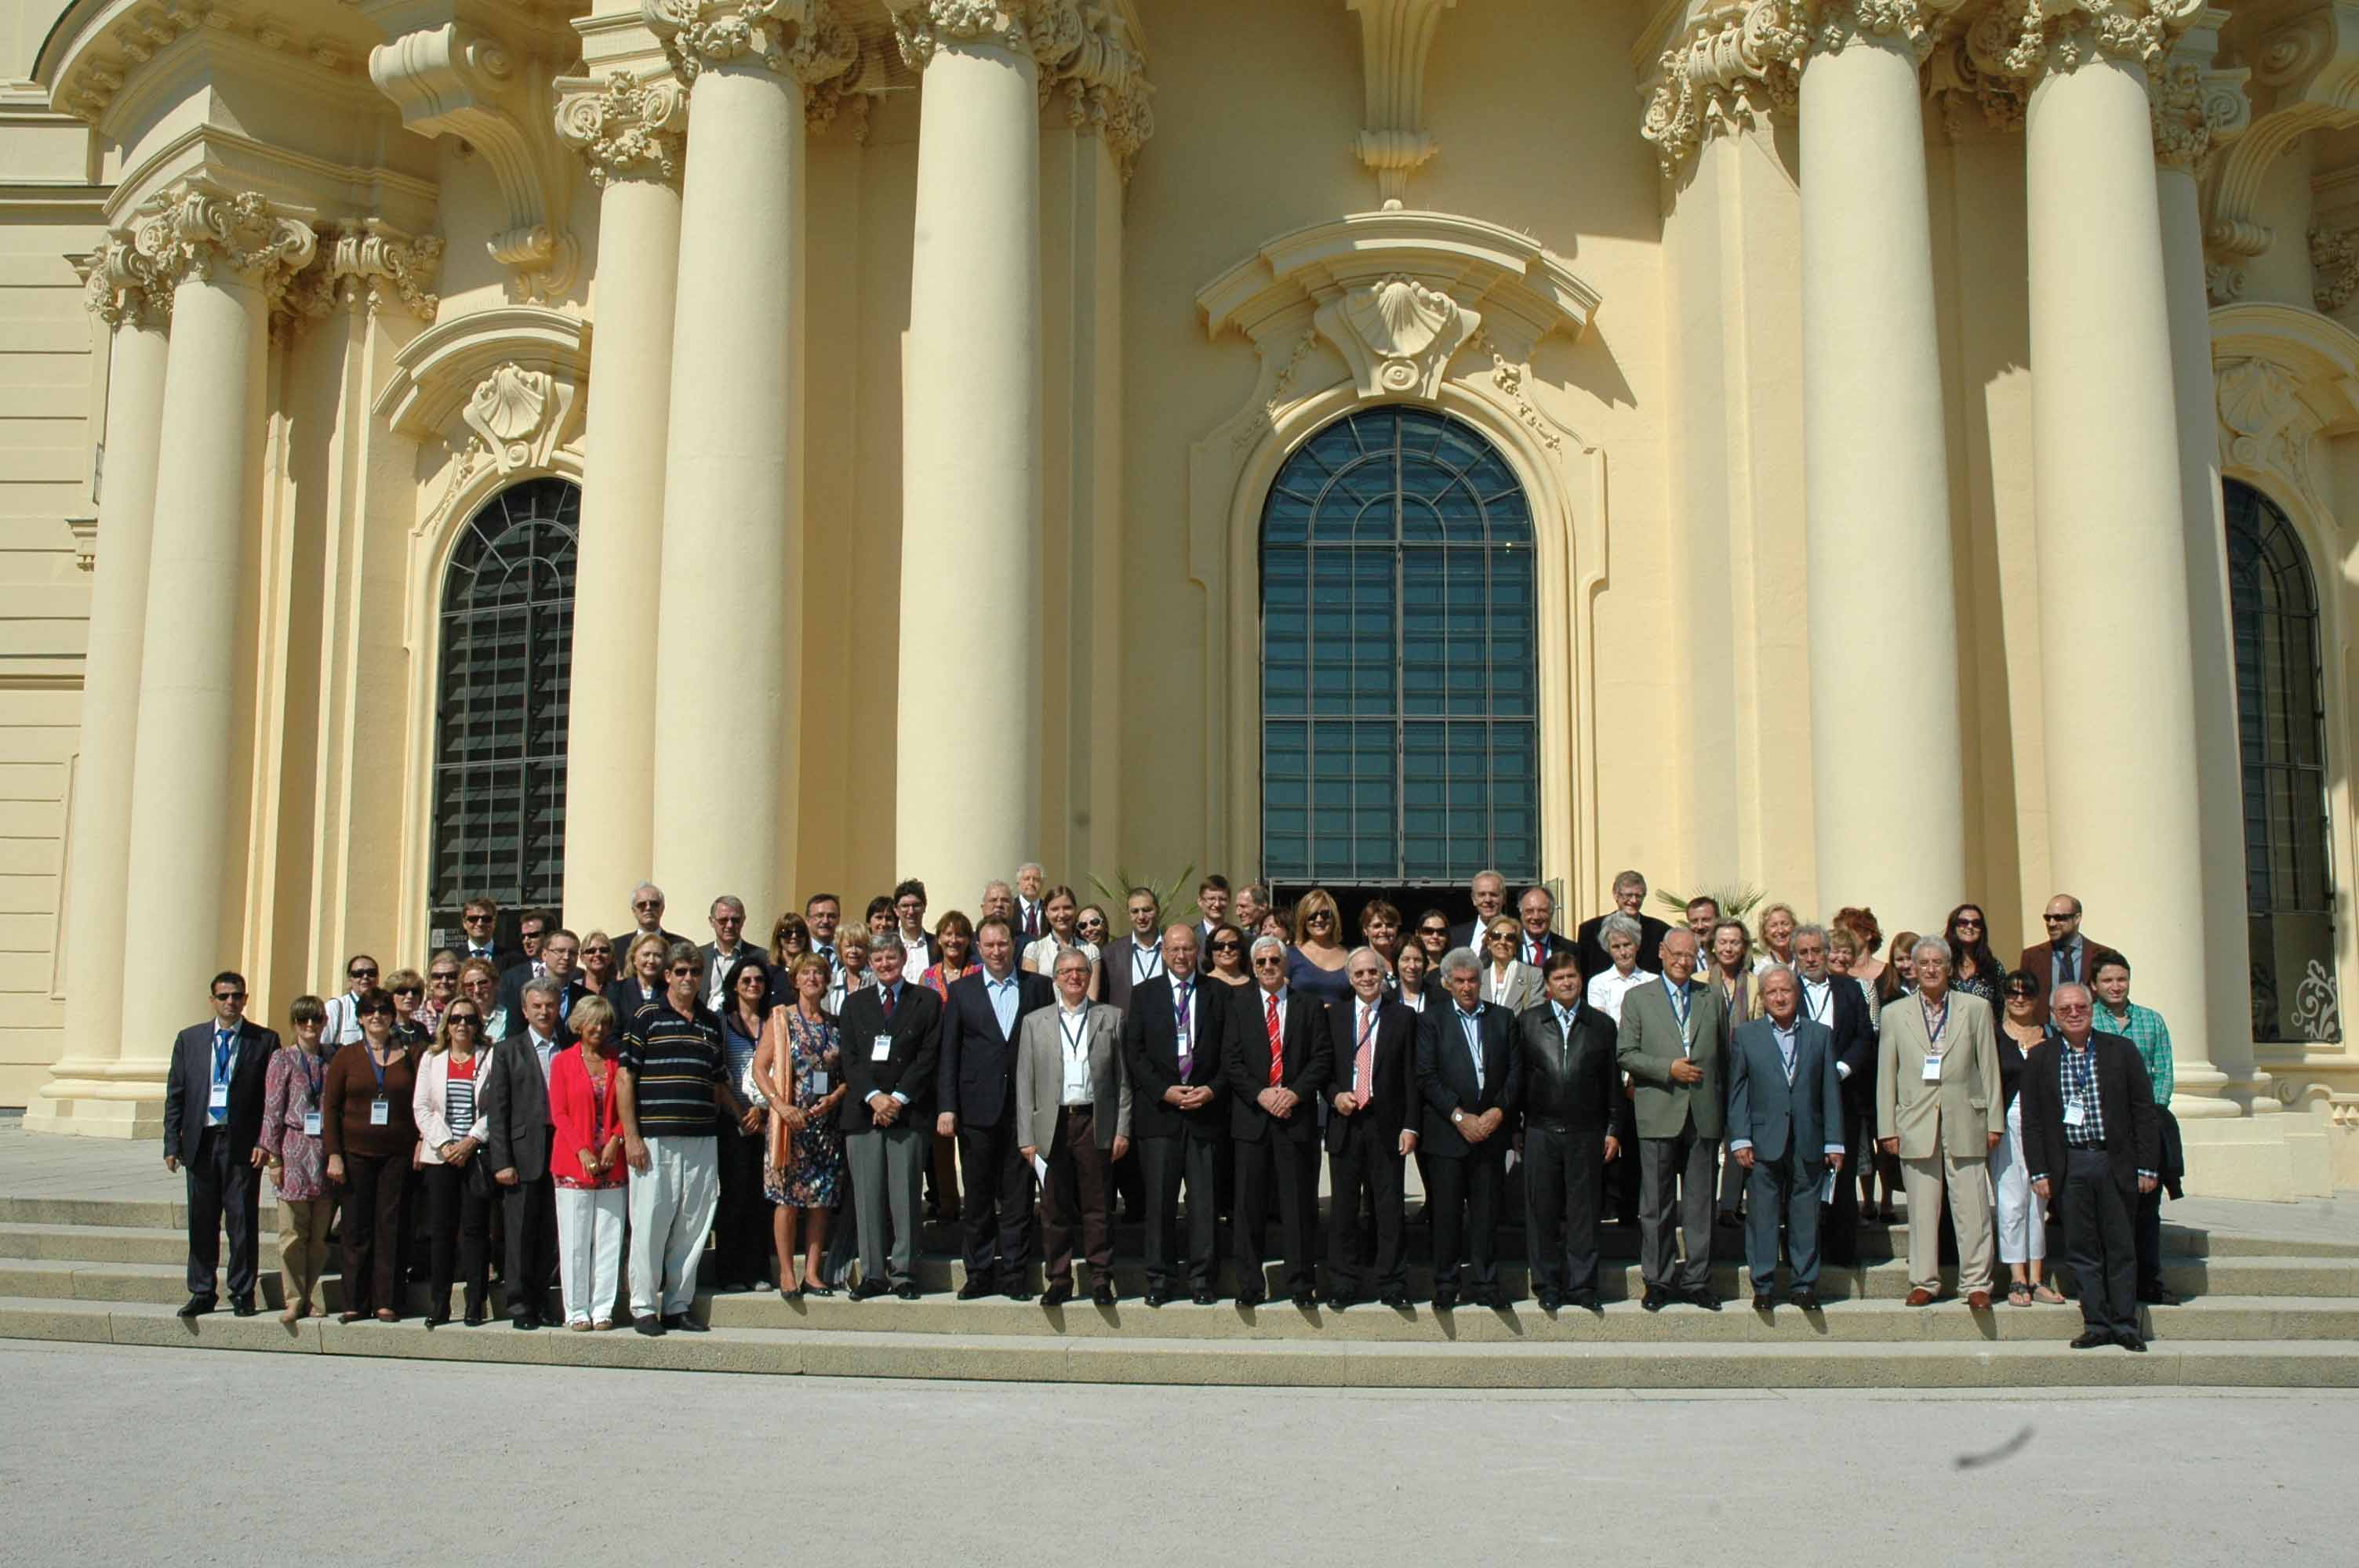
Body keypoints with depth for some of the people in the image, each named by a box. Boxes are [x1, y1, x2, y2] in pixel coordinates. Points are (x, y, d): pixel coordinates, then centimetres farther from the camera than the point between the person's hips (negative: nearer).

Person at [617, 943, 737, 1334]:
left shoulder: (711, 1023, 15)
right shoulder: (646, 1018, 0)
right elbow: (624, 1079, -4)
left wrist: (743, 1115, 12)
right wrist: (631, 1136, -9)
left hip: (701, 1141, 5)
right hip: (654, 1140, -5)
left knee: (692, 1227, 7)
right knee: (650, 1224, -1)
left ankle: (678, 1305, 17)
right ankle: (644, 1307, 10)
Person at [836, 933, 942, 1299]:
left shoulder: (927, 1001, 8)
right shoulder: (855, 1003, 15)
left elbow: (929, 1054, 0)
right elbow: (850, 1058, 7)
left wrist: (898, 1098, -9)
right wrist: (873, 1097, -8)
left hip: (909, 1111, -2)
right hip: (864, 1110, 2)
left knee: (905, 1196, -3)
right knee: (867, 1196, 1)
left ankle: (904, 1274, 4)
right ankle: (872, 1274, 8)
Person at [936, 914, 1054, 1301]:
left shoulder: (1039, 987, 5)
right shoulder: (961, 990, 6)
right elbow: (947, 1054, 4)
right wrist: (946, 1107, -4)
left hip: (1025, 1107, 0)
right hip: (978, 1108, 1)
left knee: (1018, 1198, 3)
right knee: (977, 1199, 7)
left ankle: (1014, 1275, 12)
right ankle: (980, 1274, 17)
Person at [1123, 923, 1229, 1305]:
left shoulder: (1218, 995, 9)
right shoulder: (1144, 995, 8)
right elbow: (1134, 1053, 3)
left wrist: (1213, 1089, -8)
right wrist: (1164, 1091, -9)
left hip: (1207, 1112, 0)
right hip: (1159, 1113, 0)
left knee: (1205, 1201, 1)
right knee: (1159, 1199, 1)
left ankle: (1202, 1279, 10)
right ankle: (1160, 1279, 10)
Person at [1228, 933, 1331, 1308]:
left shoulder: (1309, 1006, 9)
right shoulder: (1238, 1005, 8)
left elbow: (1320, 1059, 3)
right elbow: (1232, 1061, 1)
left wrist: (1294, 1093, -11)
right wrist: (1261, 1095, -12)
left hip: (1297, 1116, 0)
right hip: (1251, 1117, 0)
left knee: (1300, 1204, 2)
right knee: (1249, 1205, 2)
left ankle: (1302, 1284, 10)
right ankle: (1250, 1285, 10)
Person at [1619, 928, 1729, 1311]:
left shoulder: (1712, 998, 12)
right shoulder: (1638, 998, 5)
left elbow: (1725, 1055, 13)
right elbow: (1626, 1053, -1)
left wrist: (1726, 1107, 7)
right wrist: (1668, 1068, -13)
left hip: (1704, 1117, 2)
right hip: (1659, 1116, -2)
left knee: (1700, 1205, 6)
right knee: (1655, 1206, 3)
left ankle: (1697, 1281, 14)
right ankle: (1658, 1281, 12)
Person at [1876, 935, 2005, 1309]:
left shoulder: (1976, 1008, 8)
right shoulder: (1894, 1013, 9)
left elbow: (1990, 1068, 8)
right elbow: (1886, 1076, 7)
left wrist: (1995, 1121, 3)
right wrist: (1887, 1128, 2)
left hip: (1964, 1122, 0)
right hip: (1916, 1125, 1)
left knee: (1972, 1207, 0)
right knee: (1921, 1209, 3)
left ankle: (1976, 1282, 8)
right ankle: (1924, 1281, 12)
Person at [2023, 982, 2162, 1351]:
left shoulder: (2121, 1050, 2)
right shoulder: (2040, 1059, 4)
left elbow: (2143, 1110, 3)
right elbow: (2032, 1121, 5)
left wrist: (2148, 1167, -2)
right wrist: (2039, 1172, -1)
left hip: (2115, 1163, -1)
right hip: (2069, 1165, 1)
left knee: (2121, 1247, 4)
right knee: (2082, 1249, 4)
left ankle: (2125, 1324, 13)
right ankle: (2096, 1323, 12)